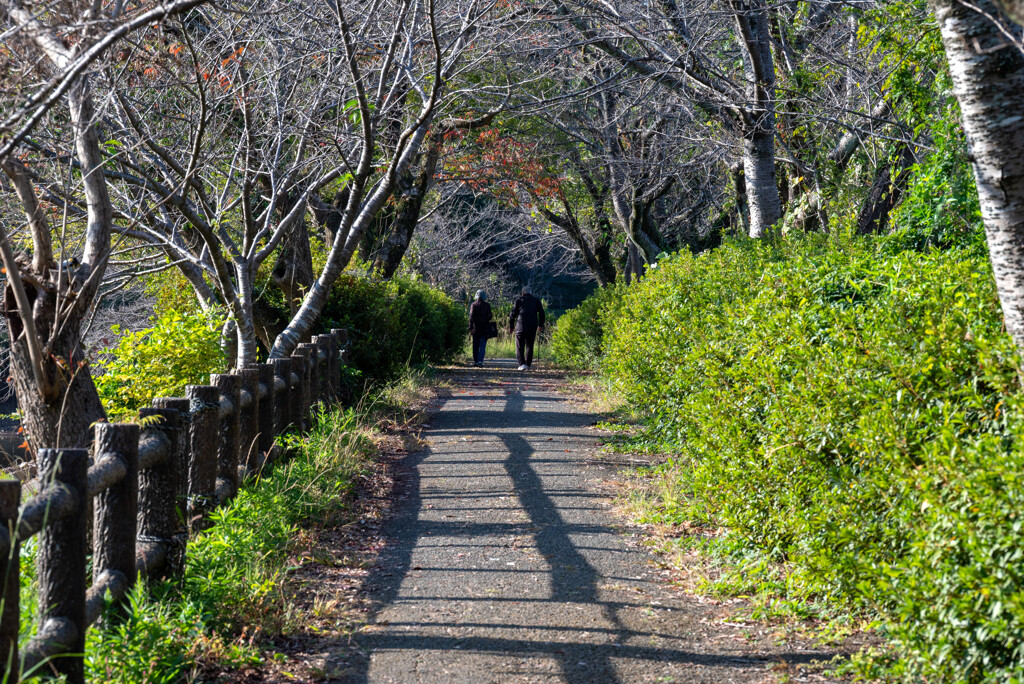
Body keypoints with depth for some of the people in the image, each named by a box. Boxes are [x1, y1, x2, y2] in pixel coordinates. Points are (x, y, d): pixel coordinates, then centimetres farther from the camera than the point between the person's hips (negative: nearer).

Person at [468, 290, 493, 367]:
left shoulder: (473, 305, 0)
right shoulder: (487, 305, -1)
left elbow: (471, 316, -6)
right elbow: (490, 317, -1)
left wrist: (470, 327, -7)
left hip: (475, 329, 1)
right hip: (484, 329, -1)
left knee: (475, 345, 10)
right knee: (482, 345, -2)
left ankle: (475, 361, 12)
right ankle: (480, 360, -16)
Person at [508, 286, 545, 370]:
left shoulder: (519, 300, 5)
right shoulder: (536, 301, 11)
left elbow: (513, 313, 3)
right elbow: (541, 313, 12)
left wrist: (511, 326, 11)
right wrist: (541, 324, 24)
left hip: (521, 326, -2)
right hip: (532, 328, 2)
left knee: (520, 347, 2)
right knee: (529, 346, 12)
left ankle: (522, 364, -11)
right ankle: (528, 364, 9)